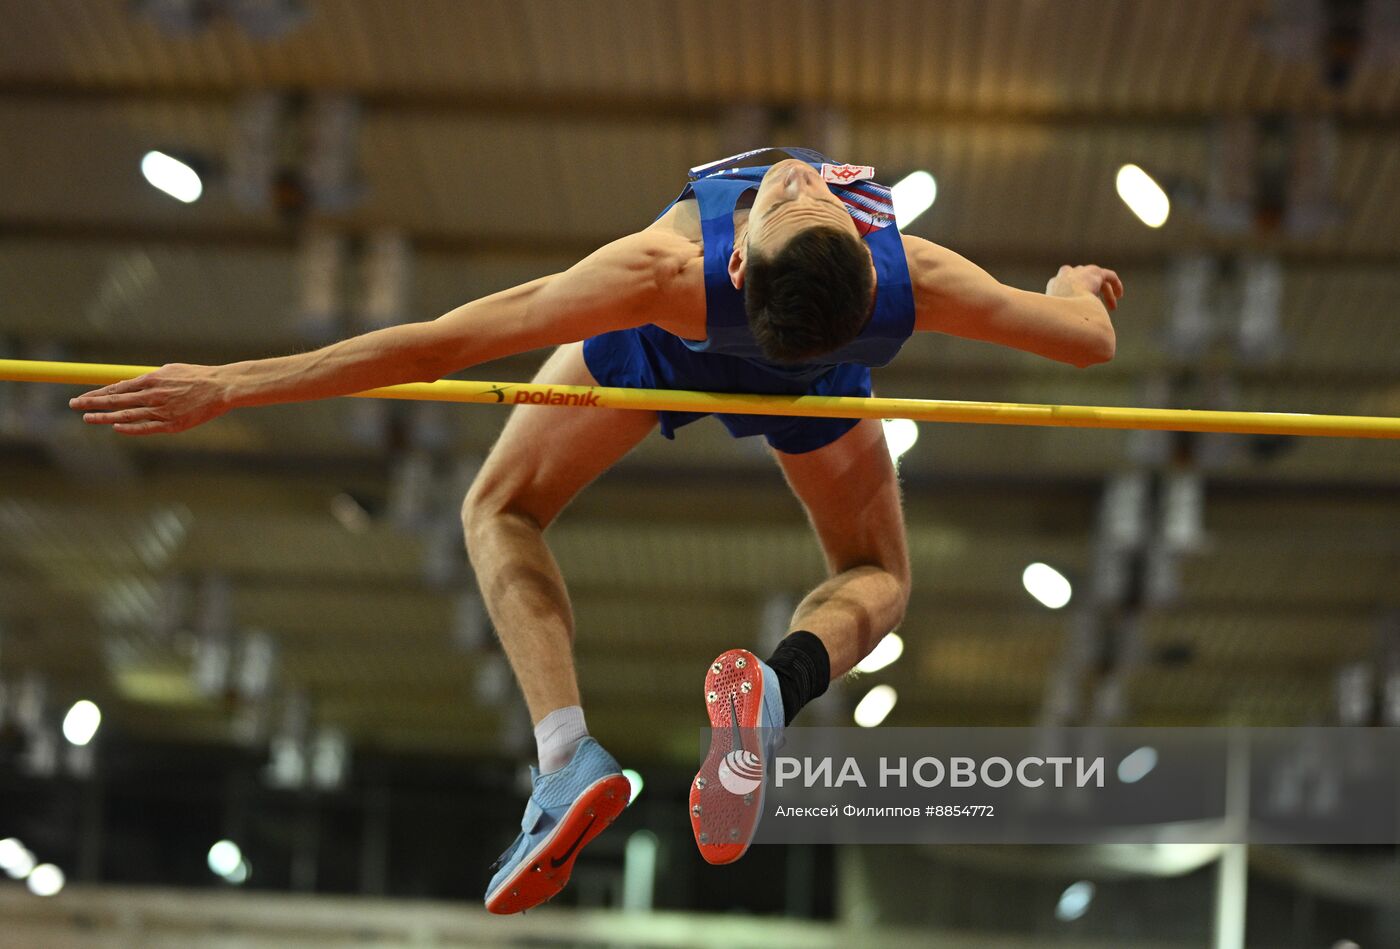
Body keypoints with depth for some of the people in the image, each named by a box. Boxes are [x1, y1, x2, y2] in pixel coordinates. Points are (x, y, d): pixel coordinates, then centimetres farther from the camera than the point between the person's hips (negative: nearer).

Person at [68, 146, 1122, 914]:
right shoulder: (915, 283, -41)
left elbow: (433, 345, -42)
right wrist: (1077, 287, 1)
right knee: (875, 576, 23)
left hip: (654, 347, -2)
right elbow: (1091, 338, -24)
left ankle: (567, 751, -11)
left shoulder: (663, 273, -46)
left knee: (502, 510, 17)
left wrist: (231, 385, -36)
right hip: (815, 384, 2)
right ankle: (780, 678, -16)